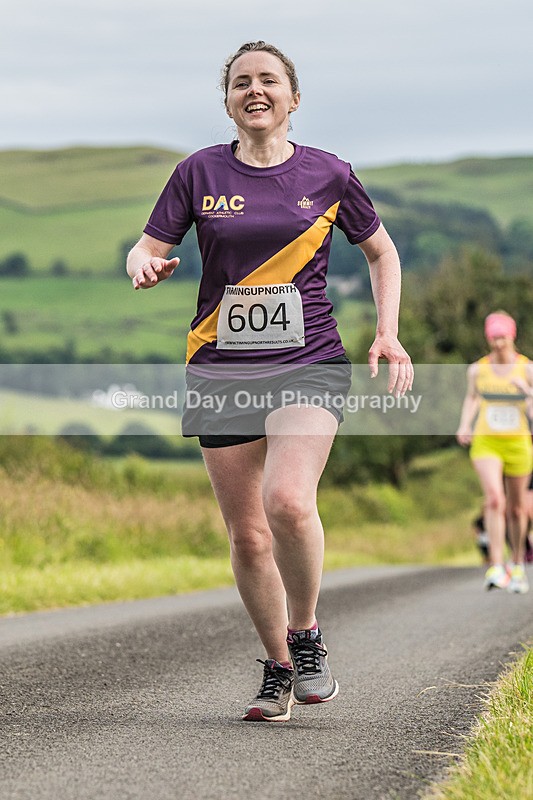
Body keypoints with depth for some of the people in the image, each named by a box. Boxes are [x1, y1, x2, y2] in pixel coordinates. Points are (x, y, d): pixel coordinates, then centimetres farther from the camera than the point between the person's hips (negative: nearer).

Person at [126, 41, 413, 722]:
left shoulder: (326, 174, 4)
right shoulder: (199, 173, 5)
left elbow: (381, 251, 17)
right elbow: (147, 250, 4)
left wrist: (388, 333, 5)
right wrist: (145, 266, -20)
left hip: (309, 364, -2)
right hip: (221, 370, 2)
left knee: (287, 500, -26)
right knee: (247, 536, 3)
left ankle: (306, 635, -3)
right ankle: (279, 670, 21)